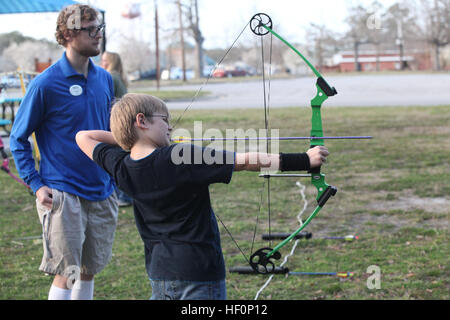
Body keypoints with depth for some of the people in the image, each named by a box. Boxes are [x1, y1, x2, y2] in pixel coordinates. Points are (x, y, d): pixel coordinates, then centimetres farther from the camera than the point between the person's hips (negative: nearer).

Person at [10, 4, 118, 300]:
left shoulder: (104, 79, 7)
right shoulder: (46, 84, -11)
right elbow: (18, 138, -3)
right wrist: (36, 184, -10)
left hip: (102, 194, 6)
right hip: (63, 194, -6)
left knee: (90, 271, 14)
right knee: (66, 275, -4)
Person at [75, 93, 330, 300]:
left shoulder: (121, 167, -1)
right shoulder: (181, 158, -18)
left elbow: (84, 137, 17)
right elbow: (247, 161, -18)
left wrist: (123, 137, 12)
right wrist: (304, 160, -14)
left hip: (159, 274, 7)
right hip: (199, 274, -7)